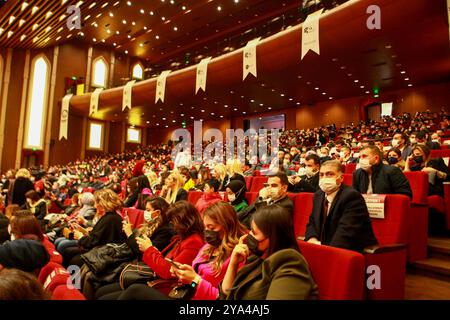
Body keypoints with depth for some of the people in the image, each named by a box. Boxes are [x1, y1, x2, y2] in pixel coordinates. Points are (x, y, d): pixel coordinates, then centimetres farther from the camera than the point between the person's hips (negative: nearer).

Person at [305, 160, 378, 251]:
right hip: (324, 248, 7)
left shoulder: (352, 196, -16)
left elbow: (346, 232, -25)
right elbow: (312, 222, 11)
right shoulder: (318, 195, 7)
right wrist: (312, 239, -10)